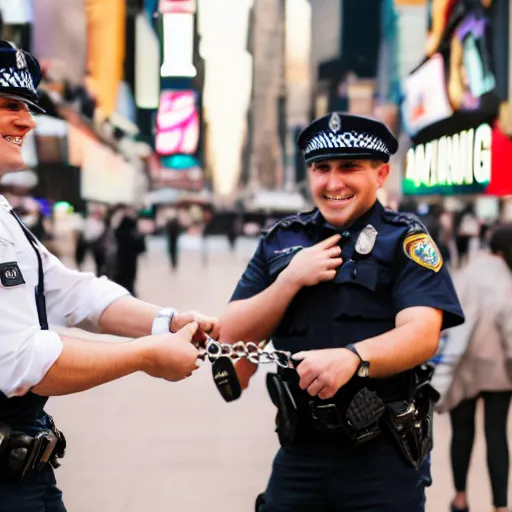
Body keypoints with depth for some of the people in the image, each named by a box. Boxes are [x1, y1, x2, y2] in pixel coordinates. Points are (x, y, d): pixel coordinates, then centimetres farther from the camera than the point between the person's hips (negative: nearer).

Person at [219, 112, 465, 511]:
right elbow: (232, 337, 4)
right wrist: (292, 278, -10)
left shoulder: (405, 241, -3)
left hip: (384, 455, -3)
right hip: (300, 453, 3)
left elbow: (422, 336, -17)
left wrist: (351, 357, -35)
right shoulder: (280, 242, 8)